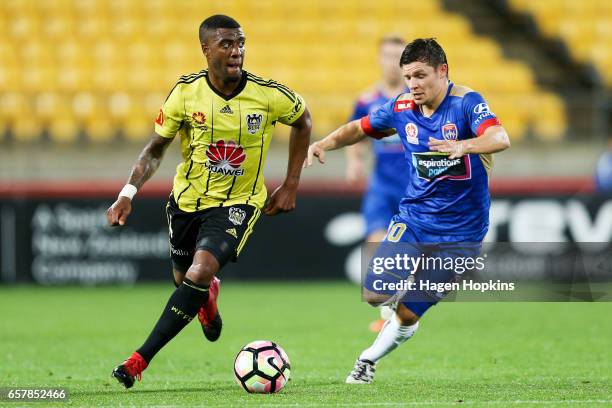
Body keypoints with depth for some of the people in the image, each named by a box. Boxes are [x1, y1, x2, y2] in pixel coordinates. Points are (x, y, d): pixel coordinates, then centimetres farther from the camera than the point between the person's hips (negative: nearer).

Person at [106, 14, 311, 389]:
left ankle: (140, 361, -20)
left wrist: (291, 185, 2)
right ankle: (208, 298, 57)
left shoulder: (269, 95, -16)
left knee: (200, 273, -24)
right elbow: (156, 148, -1)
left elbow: (303, 121, 6)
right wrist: (128, 193, -15)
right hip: (187, 199, 3)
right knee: (184, 279, 16)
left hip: (238, 202, -3)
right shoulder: (186, 92, -13)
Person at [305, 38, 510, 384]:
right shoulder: (402, 108, -2)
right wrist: (327, 143, -5)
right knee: (375, 294, -11)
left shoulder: (467, 103, -18)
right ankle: (408, 285, 23)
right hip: (413, 218, 4)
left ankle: (370, 359, 26)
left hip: (459, 232, -4)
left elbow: (500, 138, -35)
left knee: (408, 315, -1)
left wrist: (463, 145, -55)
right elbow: (360, 128, 14)